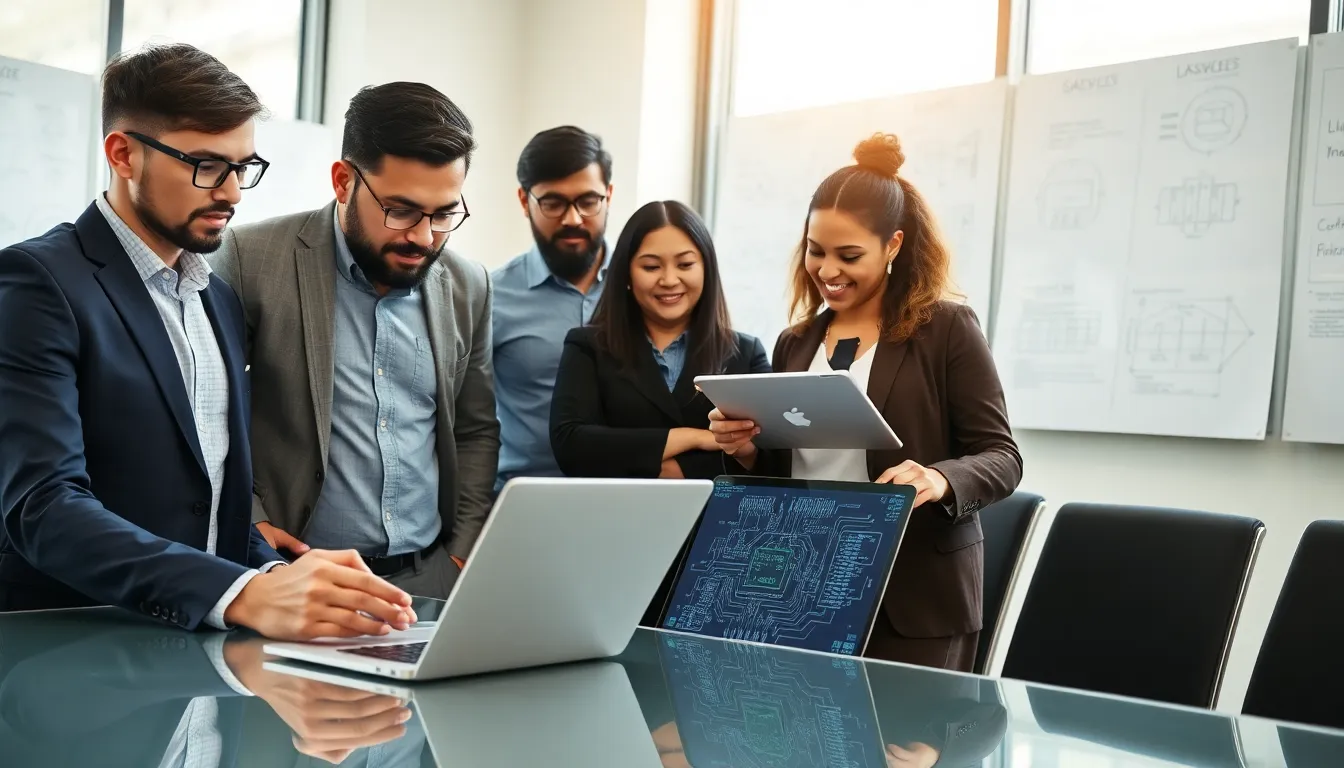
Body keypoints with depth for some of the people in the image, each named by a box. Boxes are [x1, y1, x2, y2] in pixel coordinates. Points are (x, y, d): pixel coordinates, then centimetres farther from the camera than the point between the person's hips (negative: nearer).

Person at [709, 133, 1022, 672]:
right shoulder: (796, 343, 11)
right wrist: (747, 451, -4)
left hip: (915, 596, -4)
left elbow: (1001, 457, -6)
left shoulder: (947, 329, -3)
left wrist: (940, 480, -26)